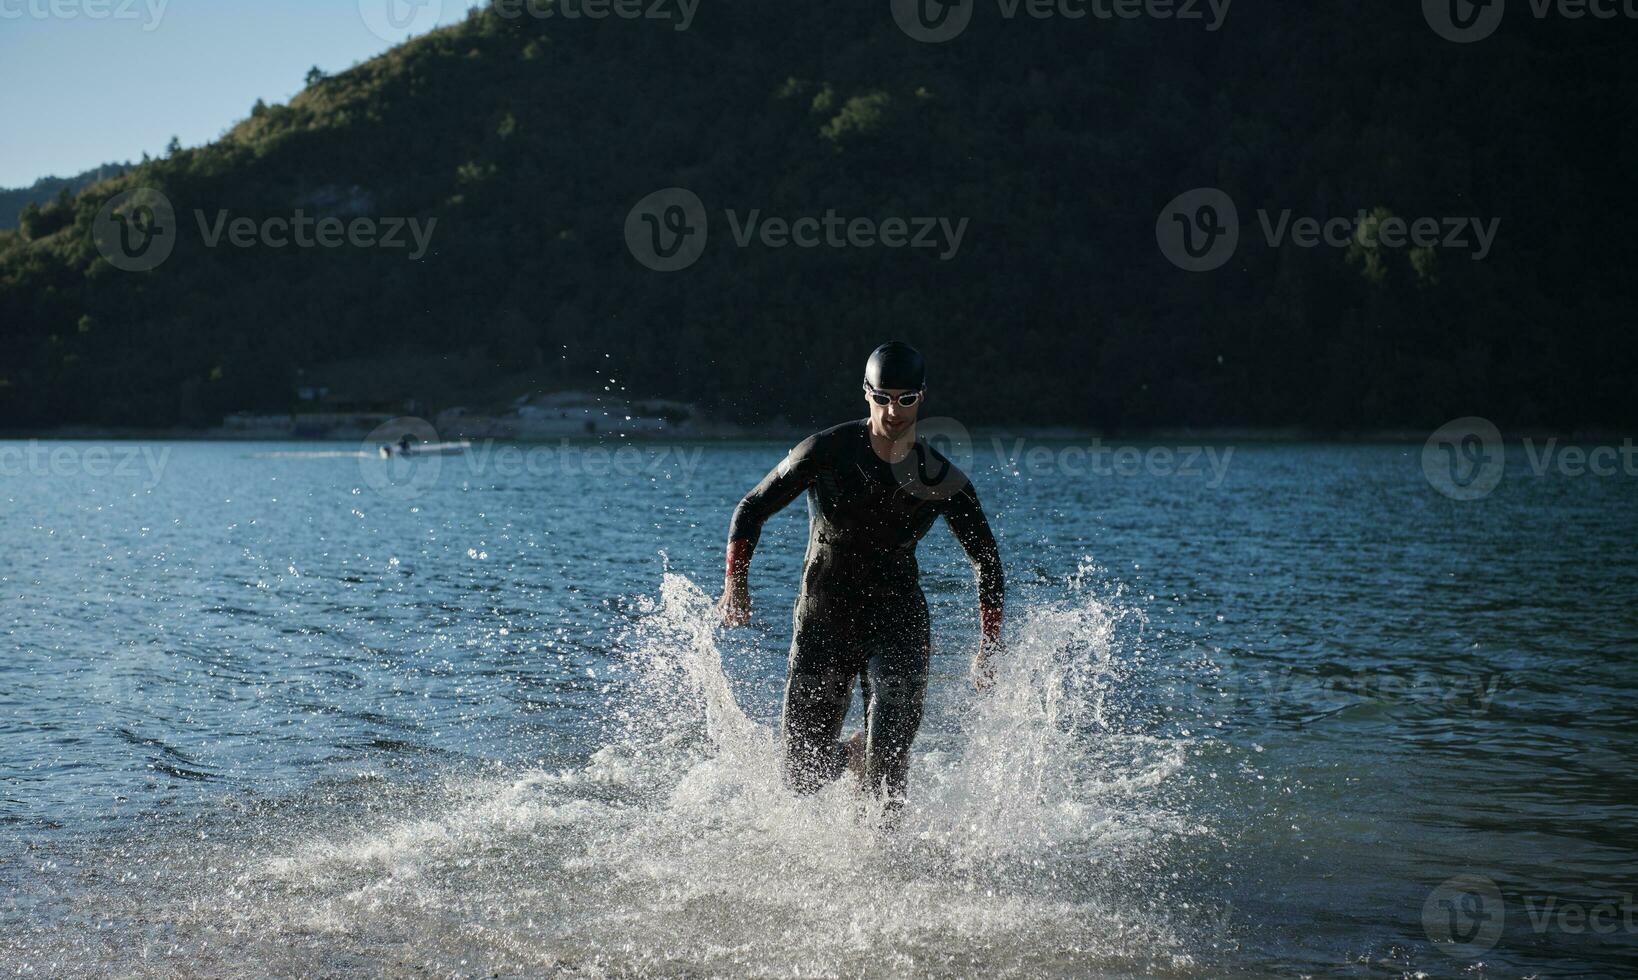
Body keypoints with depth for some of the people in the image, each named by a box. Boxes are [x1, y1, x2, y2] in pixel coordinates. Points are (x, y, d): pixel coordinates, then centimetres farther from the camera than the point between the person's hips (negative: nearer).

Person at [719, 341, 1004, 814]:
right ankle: (847, 758, 36)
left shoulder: (943, 482, -3)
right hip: (822, 626, 0)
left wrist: (988, 647, 1)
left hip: (898, 628, 0)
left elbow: (987, 560, 8)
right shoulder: (826, 451, -8)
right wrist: (735, 583, -9)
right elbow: (751, 510, 2)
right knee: (804, 777, -1)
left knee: (886, 757, -19)